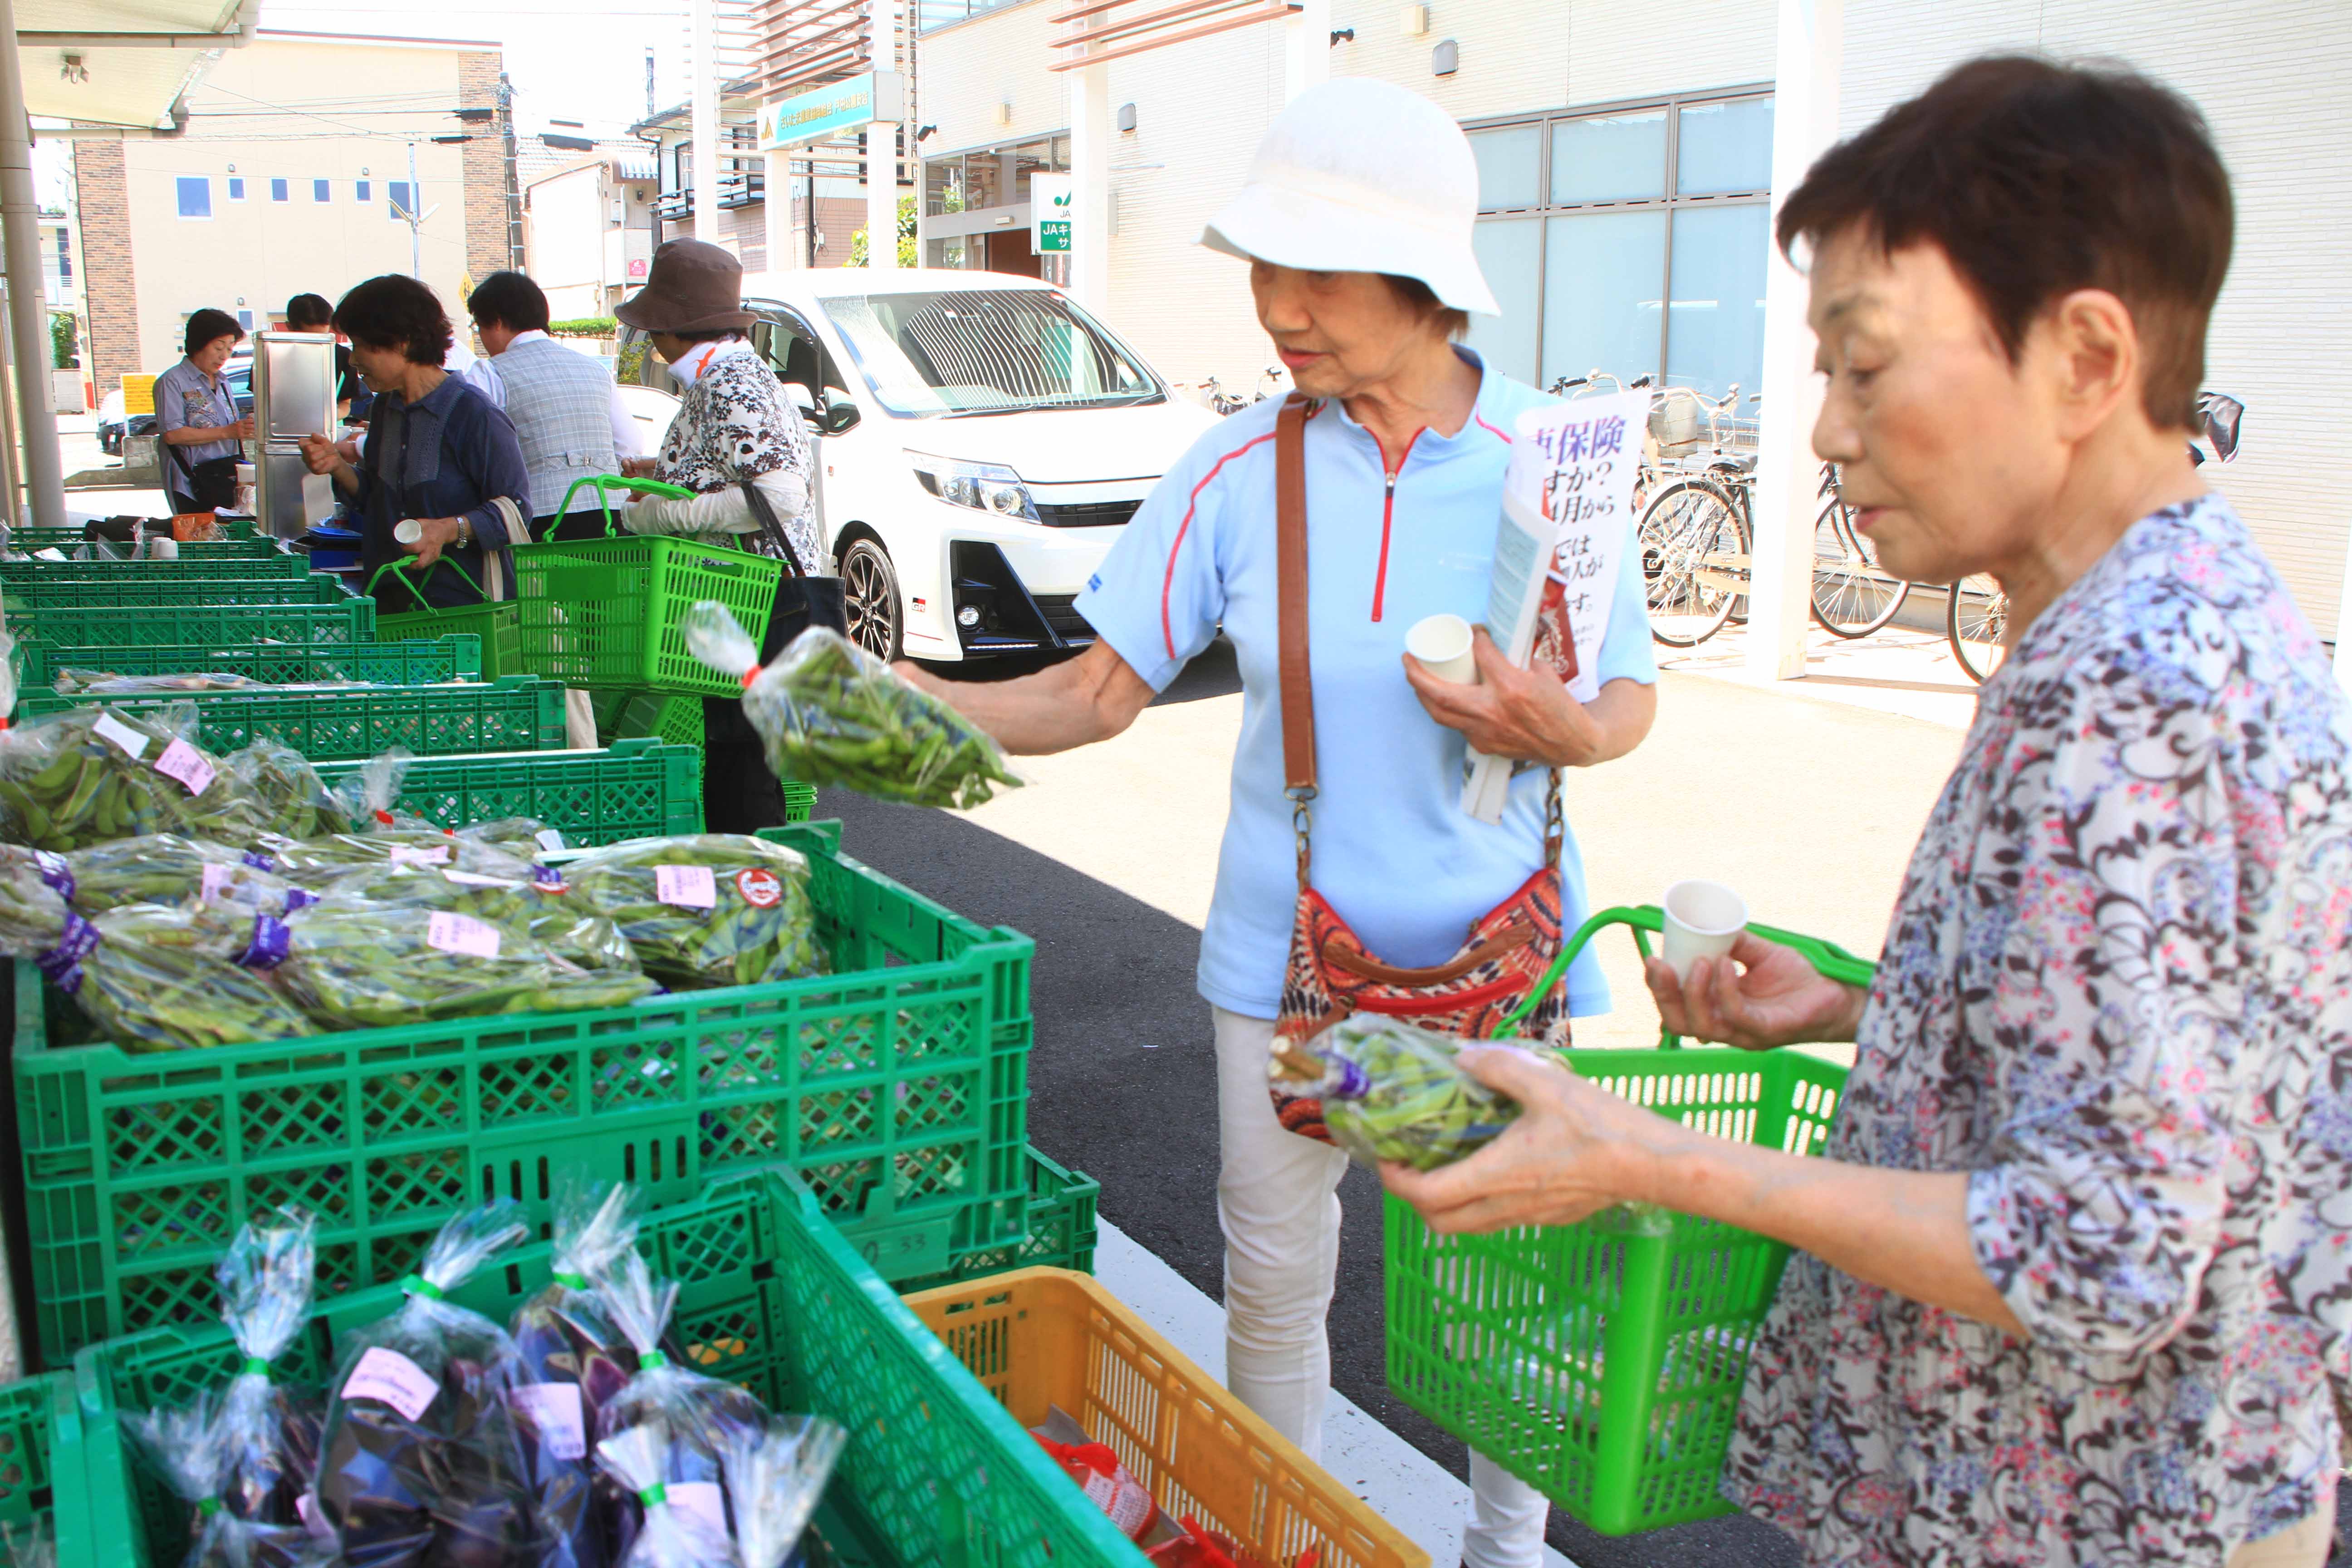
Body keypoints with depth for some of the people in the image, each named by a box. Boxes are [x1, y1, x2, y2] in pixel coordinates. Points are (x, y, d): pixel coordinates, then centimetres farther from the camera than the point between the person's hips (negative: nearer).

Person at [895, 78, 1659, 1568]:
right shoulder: (1240, 470, -5)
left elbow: (1632, 698, 4)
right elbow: (1104, 687, -2)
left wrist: (1562, 731, -19)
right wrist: (937, 706, -18)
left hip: (1504, 945, 0)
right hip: (1291, 947, 1)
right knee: (1275, 1275, 13)